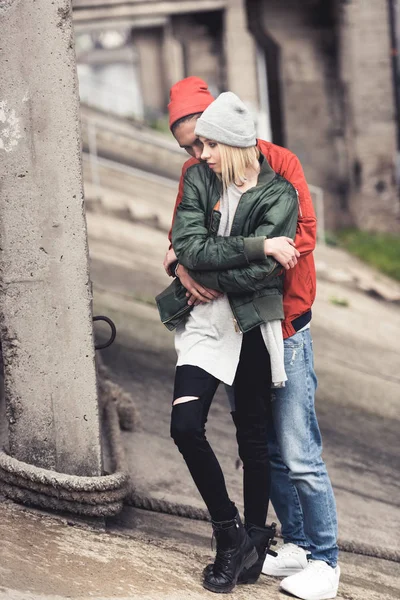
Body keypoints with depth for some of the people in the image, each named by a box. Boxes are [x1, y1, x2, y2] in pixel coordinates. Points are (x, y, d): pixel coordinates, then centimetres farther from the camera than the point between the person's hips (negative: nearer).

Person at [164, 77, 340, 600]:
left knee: (299, 457, -5)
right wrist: (181, 266, -18)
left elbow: (303, 236, -18)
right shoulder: (194, 173, 7)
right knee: (264, 451, 13)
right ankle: (296, 543, 27)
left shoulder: (279, 163, -9)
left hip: (283, 328, -5)